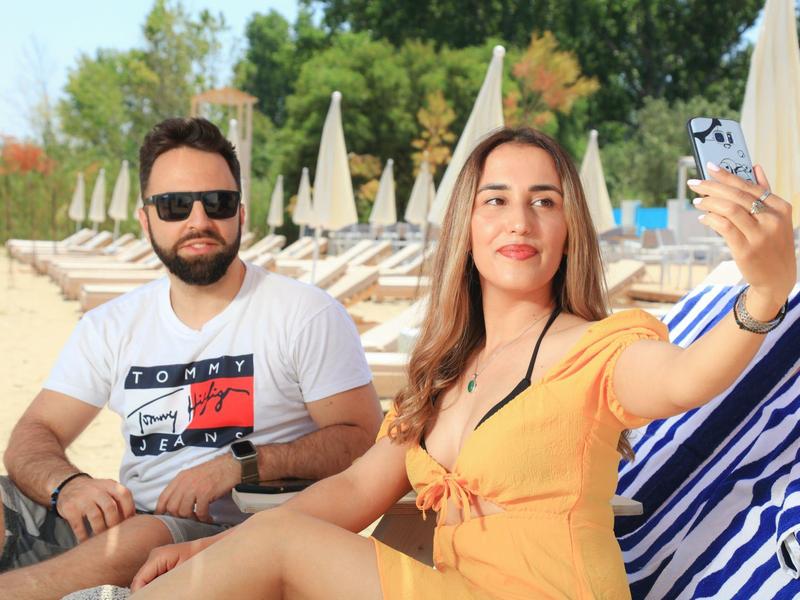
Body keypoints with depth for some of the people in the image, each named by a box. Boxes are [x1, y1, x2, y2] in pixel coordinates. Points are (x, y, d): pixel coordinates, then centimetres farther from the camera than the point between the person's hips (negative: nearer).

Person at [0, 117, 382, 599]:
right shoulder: (112, 325, 14)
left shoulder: (307, 315, 0)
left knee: (134, 542, -37)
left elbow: (361, 438, -4)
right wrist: (67, 484, -13)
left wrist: (244, 463, -18)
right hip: (124, 519, 4)